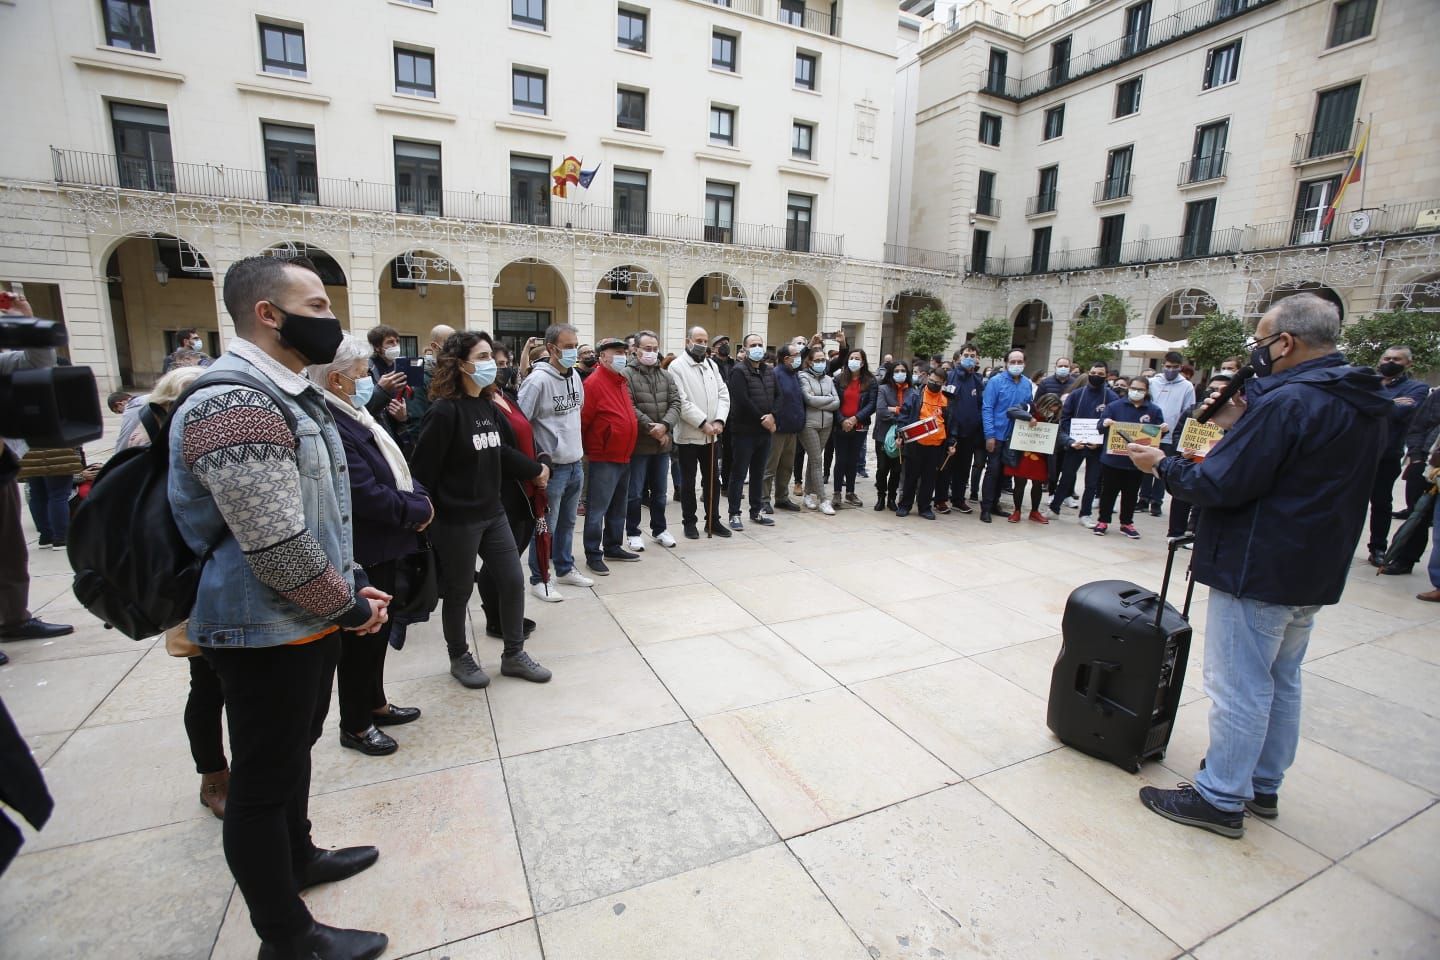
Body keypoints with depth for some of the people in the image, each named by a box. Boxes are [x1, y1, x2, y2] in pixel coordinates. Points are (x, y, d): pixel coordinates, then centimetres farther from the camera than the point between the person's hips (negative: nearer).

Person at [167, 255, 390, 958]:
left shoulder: (287, 393, 8)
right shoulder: (235, 408, -25)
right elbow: (280, 552, -28)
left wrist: (353, 584, 8)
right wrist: (352, 607, -13)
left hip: (309, 620, 10)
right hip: (267, 635, -10)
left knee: (293, 752, 26)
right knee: (263, 783, 9)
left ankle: (298, 858, 49)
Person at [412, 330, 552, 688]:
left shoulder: (488, 406, 6)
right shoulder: (444, 411, -18)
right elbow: (424, 469, -17)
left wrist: (534, 469, 19)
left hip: (493, 513, 8)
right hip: (456, 520, -7)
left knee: (513, 581, 10)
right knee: (458, 591, 10)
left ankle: (513, 655, 26)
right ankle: (459, 658, 33)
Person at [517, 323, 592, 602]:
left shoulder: (575, 376, 7)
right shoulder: (537, 380, -17)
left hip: (576, 464, 7)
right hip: (551, 467, -7)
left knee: (567, 522, 19)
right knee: (546, 526, 3)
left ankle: (565, 569, 34)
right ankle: (539, 579, 17)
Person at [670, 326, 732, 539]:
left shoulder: (712, 365, 12)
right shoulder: (677, 366, -8)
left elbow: (723, 394, 5)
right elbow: (681, 402, -17)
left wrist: (719, 421, -9)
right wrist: (703, 423, -18)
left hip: (712, 434, 6)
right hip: (688, 435, -5)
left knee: (713, 479, 12)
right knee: (688, 480, 7)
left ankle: (713, 520, 24)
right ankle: (689, 522, 19)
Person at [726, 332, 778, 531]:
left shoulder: (769, 372, 14)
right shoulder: (739, 371, -9)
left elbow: (777, 397, 10)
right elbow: (742, 401, -18)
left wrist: (772, 415, -10)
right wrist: (762, 419, -13)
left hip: (764, 431, 7)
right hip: (744, 431, -7)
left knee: (758, 474, 13)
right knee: (739, 474, 0)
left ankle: (756, 512, 23)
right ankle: (734, 514, 7)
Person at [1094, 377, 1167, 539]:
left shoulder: (1154, 410, 5)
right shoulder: (1114, 405, -1)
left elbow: (1158, 433, 6)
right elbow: (1100, 425, -6)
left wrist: (1164, 430, -16)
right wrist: (1105, 423, -29)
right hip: (1112, 459, -2)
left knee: (1131, 494, 12)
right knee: (1108, 491, 6)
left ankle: (1126, 523, 24)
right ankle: (1103, 521, 17)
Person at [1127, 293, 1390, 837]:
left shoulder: (1287, 402, -21)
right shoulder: (1363, 405, 10)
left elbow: (1219, 486, -24)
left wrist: (1163, 465, -9)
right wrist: (1241, 425, 6)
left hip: (1257, 572, -10)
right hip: (1314, 573, 10)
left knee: (1238, 688, 1)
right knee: (1280, 683, 20)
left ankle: (1221, 800, 14)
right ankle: (1263, 787, 34)